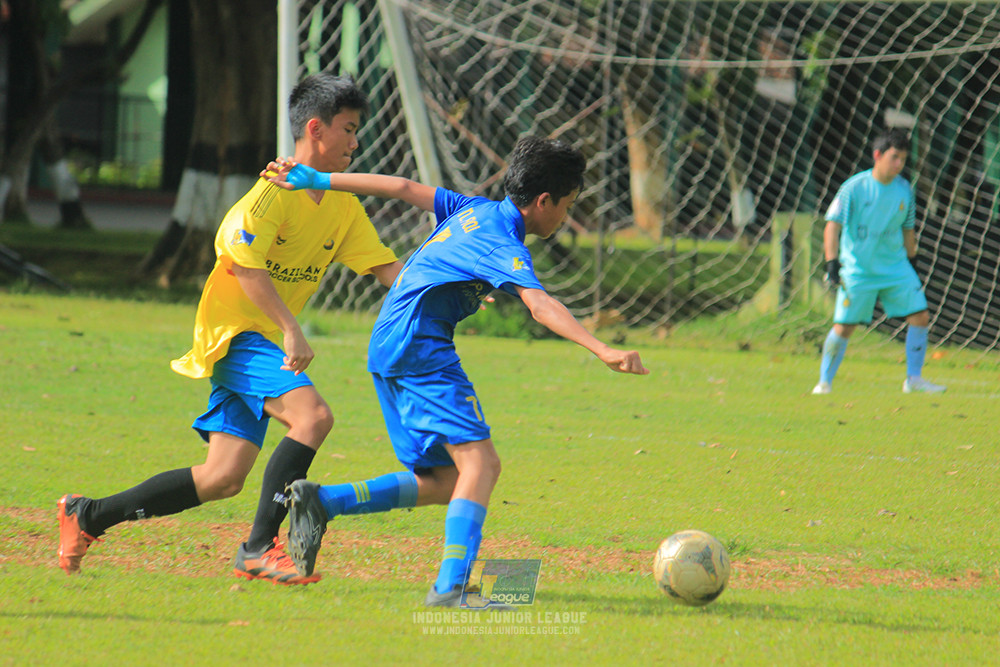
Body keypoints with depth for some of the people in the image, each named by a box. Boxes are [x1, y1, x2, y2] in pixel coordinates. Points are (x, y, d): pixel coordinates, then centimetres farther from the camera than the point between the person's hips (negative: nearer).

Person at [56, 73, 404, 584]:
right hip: (235, 330, -8)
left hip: (266, 343, 8)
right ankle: (259, 548, -23)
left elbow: (386, 267, 12)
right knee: (312, 415, -28)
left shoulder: (343, 206, 11)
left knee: (224, 478, 2)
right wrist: (291, 330, -27)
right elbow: (246, 262, -22)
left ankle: (88, 516, 14)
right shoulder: (276, 190, -14)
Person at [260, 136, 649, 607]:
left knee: (444, 483, 11)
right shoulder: (503, 243, -12)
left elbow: (404, 188, 21)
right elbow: (539, 304, -28)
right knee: (480, 463, -19)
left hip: (387, 351, 10)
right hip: (421, 347, -10)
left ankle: (319, 501, 8)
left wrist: (316, 180, 29)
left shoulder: (478, 211, 15)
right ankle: (449, 588, -33)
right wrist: (602, 351, -39)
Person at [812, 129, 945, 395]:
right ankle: (824, 383, 10)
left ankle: (914, 379, 10)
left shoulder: (904, 190, 3)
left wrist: (912, 262, 21)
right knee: (843, 327, -6)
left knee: (920, 317, -3)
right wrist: (832, 262, -21)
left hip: (896, 267, 5)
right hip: (858, 270, -5)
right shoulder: (854, 187, -12)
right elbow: (833, 225, -12)